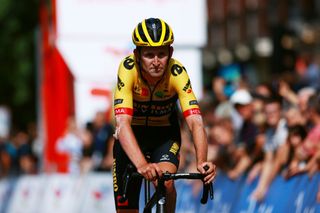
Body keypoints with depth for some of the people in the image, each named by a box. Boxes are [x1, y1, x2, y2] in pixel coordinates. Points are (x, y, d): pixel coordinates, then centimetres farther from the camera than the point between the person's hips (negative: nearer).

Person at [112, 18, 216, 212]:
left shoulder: (177, 72, -28)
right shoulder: (128, 69, -30)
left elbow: (195, 122, -36)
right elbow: (123, 124, -40)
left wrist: (202, 161, -54)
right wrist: (142, 165, -55)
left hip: (165, 134, 0)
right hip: (131, 137, 0)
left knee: (166, 183, -30)